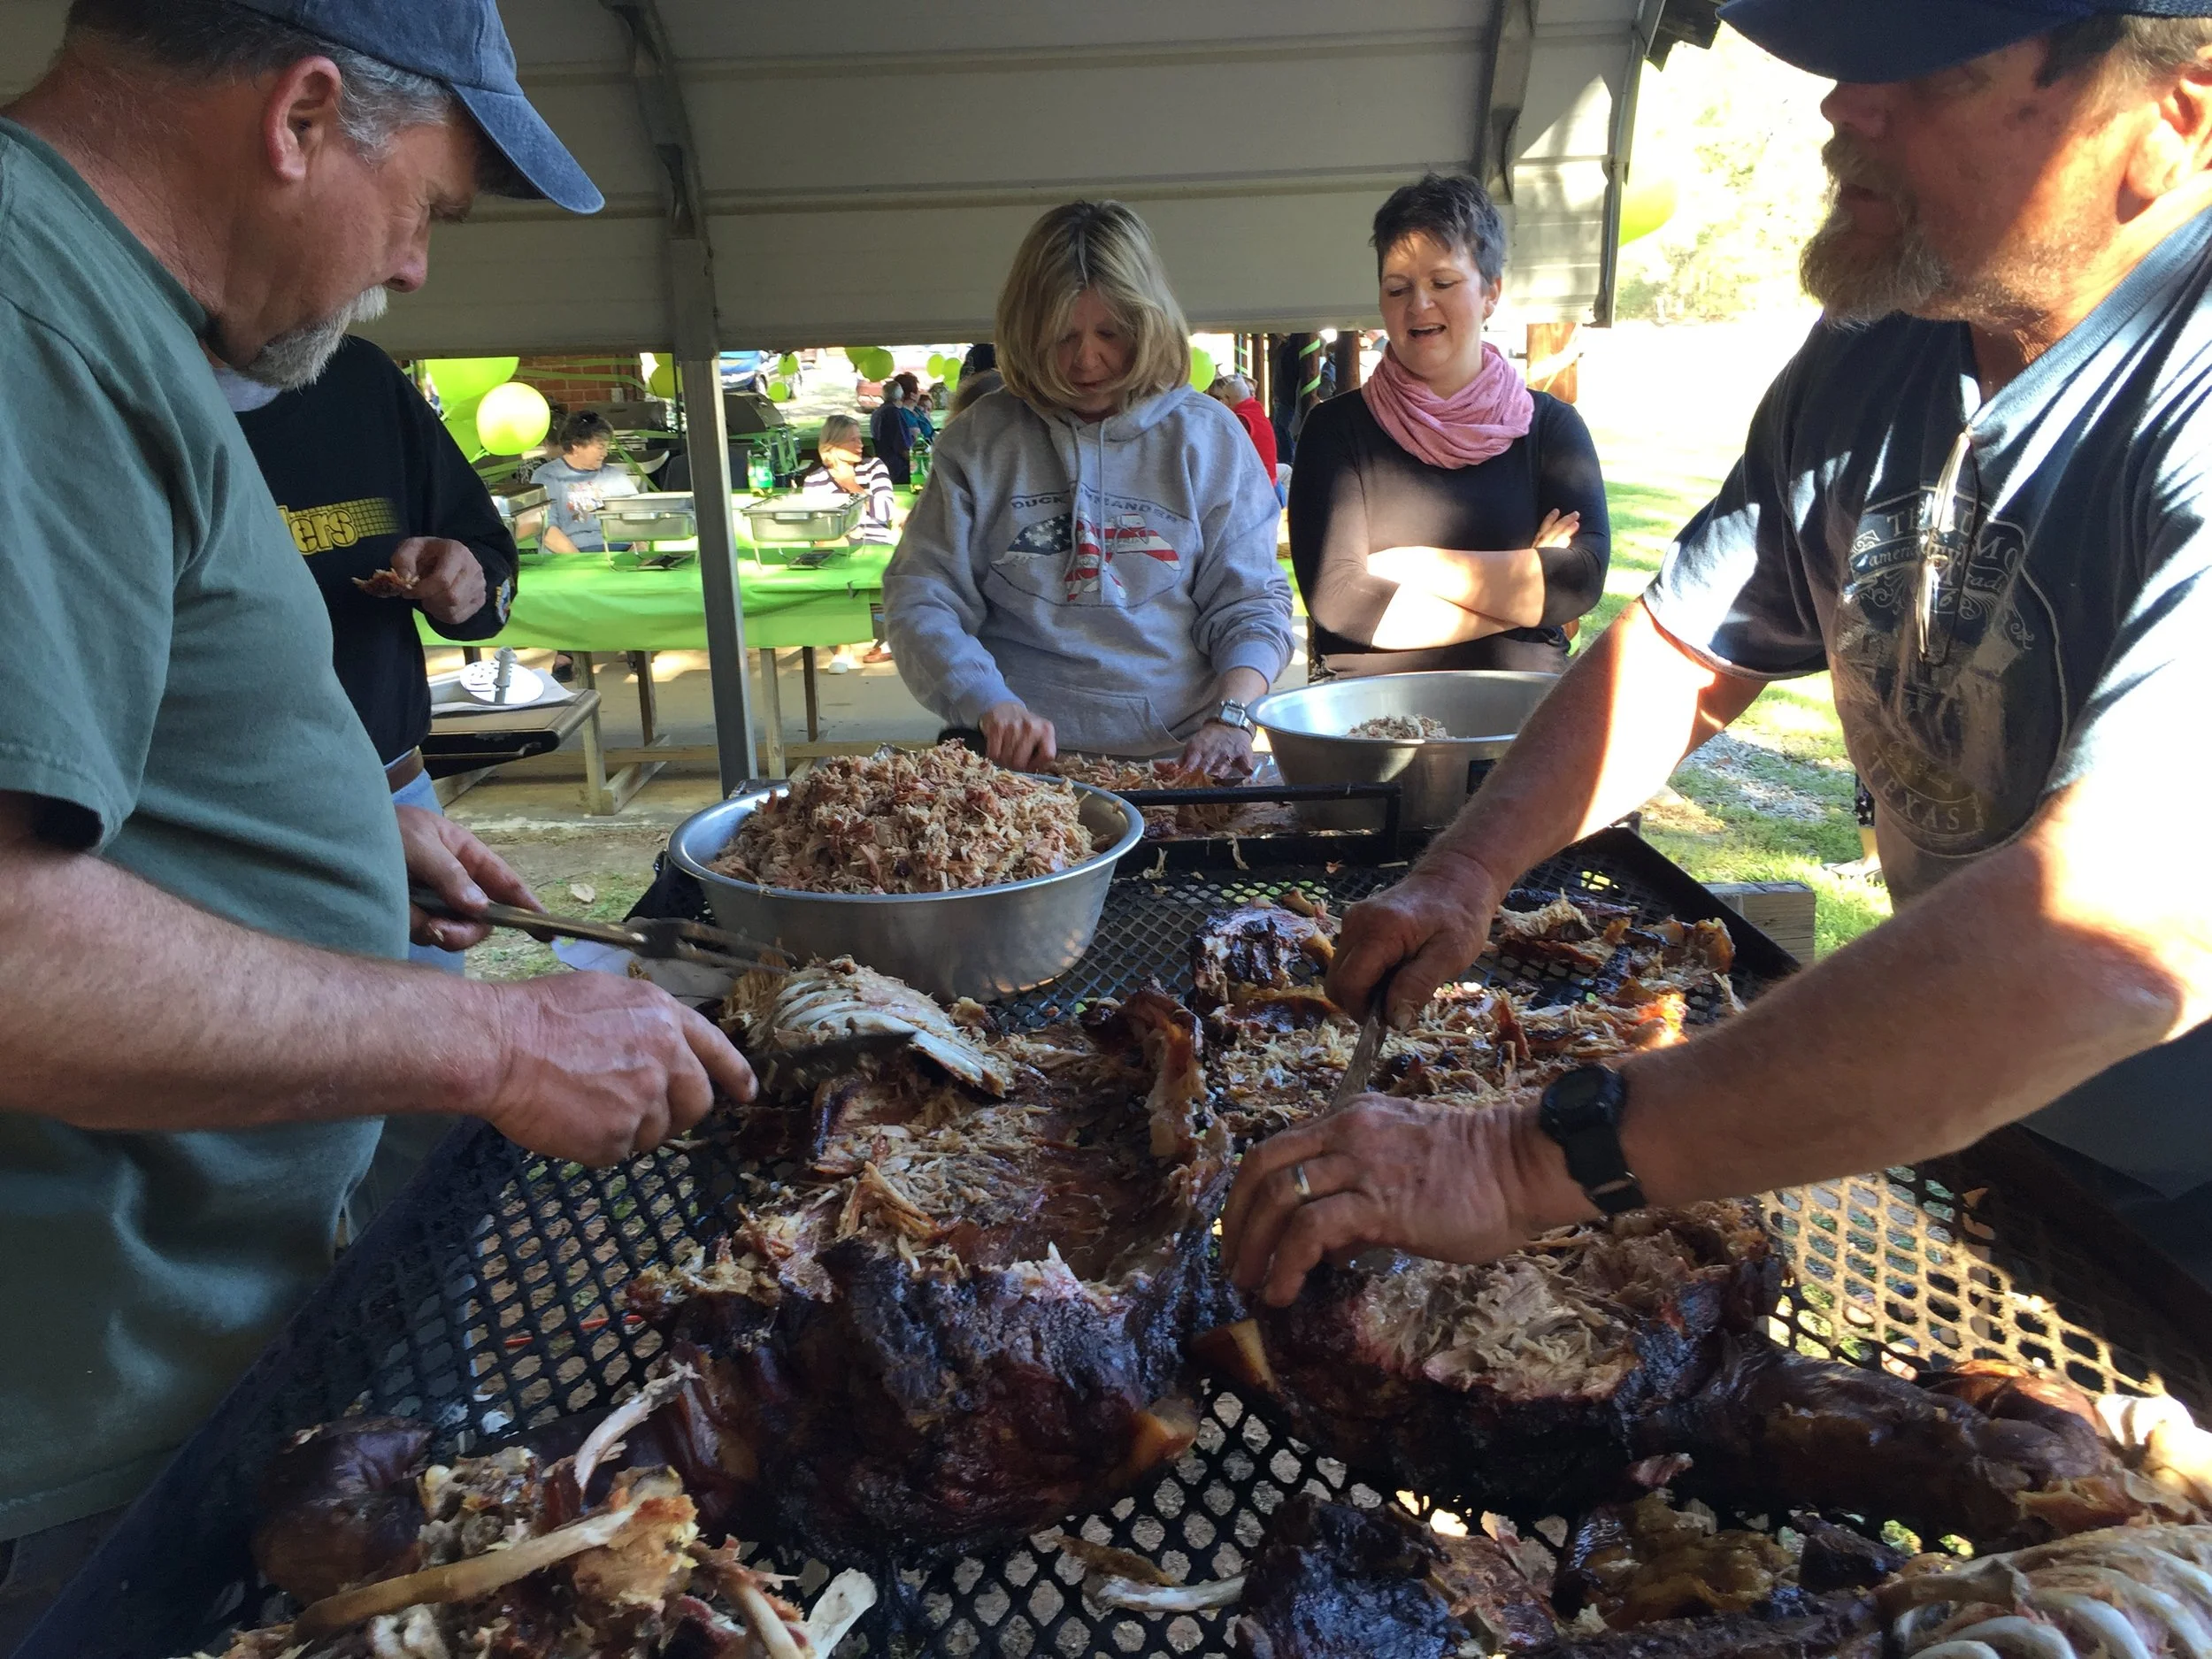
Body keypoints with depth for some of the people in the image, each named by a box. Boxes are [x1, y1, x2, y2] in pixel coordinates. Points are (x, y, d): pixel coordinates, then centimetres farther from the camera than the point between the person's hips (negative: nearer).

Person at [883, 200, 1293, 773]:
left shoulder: (1209, 437, 8)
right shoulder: (978, 440, 7)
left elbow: (1251, 604, 7)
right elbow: (920, 601, 3)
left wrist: (1230, 718, -11)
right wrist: (992, 706, -14)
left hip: (1177, 758, 0)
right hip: (1016, 757, 0)